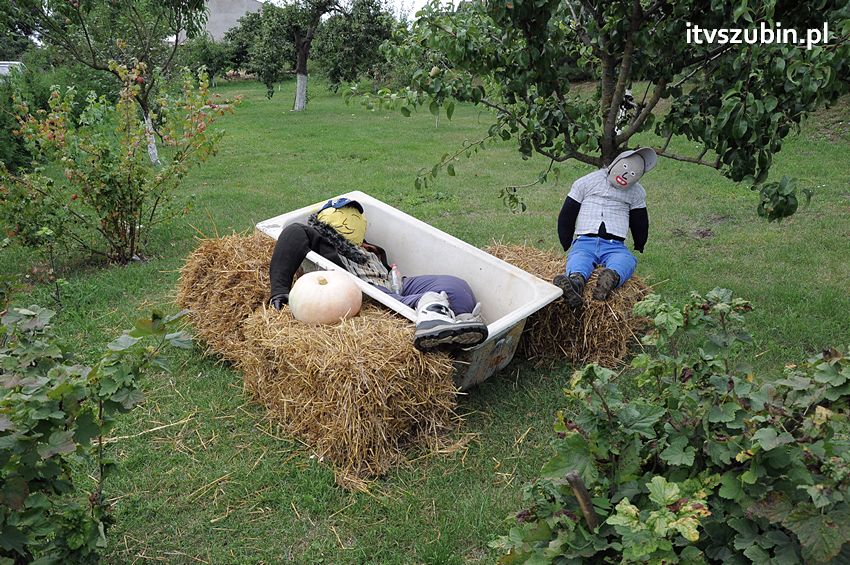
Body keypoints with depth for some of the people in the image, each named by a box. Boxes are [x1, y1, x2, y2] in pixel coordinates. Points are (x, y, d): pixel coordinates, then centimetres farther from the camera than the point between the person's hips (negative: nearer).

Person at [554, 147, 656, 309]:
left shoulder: (637, 193, 22)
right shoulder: (586, 182, 15)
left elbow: (641, 224, 33)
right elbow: (565, 217, 14)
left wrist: (639, 248, 31)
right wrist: (567, 247, 13)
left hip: (615, 246, 1)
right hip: (584, 242, -1)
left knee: (627, 260, -37)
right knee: (578, 259, -38)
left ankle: (611, 278, -68)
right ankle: (576, 281, -70)